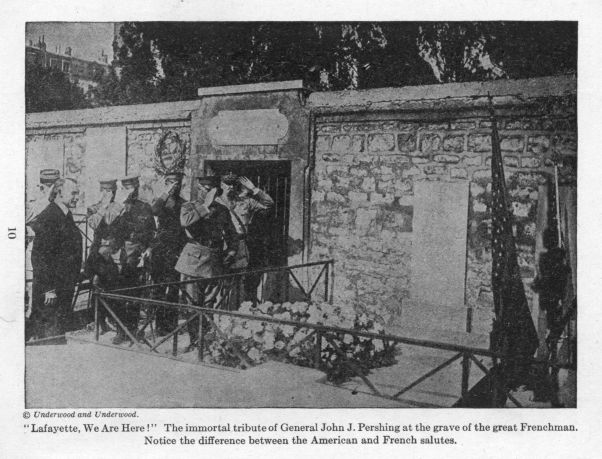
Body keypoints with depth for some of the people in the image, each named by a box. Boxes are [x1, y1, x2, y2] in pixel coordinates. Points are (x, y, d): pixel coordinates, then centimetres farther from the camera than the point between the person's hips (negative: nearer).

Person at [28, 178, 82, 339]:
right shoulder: (47, 218, -18)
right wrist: (48, 288, -21)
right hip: (51, 289, -9)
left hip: (65, 287, 9)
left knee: (62, 329, 17)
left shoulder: (66, 215, 12)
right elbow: (40, 255, -21)